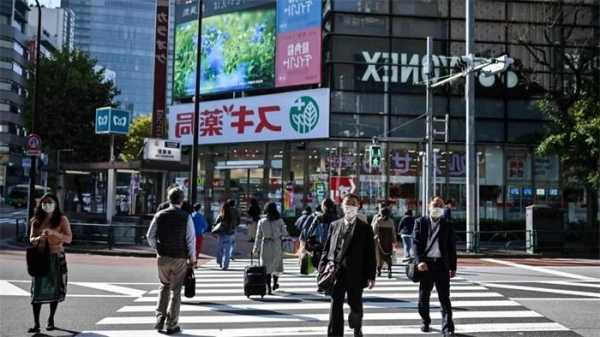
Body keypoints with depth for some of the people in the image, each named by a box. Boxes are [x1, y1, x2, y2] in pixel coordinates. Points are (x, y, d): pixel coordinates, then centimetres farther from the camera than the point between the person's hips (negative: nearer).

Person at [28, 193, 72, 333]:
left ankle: (51, 320, 18)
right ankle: (36, 324, -6)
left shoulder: (62, 219, -2)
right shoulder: (36, 221, 7)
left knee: (54, 289, 4)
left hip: (57, 258, -2)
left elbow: (69, 239, -9)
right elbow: (31, 239, 8)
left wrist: (54, 232, -23)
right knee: (37, 290, -5)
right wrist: (39, 238, -15)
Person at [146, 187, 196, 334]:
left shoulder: (159, 215, -2)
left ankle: (160, 317, 13)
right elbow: (191, 239, -9)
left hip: (162, 257, 2)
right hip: (180, 258, -2)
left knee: (164, 286, 22)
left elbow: (150, 236, 2)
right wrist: (192, 258, 1)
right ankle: (171, 325, 12)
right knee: (175, 291, 7)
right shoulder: (186, 217, -9)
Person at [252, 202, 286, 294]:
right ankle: (275, 283, 32)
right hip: (277, 245, 0)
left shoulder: (262, 222, -3)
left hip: (265, 246, 0)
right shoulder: (279, 221, -7)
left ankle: (268, 288, -2)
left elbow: (258, 236, 0)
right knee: (277, 264, 21)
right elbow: (284, 233, -2)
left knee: (267, 267, 4)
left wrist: (256, 248, 7)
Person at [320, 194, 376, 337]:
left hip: (355, 275, -1)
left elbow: (370, 254, -1)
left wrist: (371, 276, -5)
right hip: (336, 272, 1)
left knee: (355, 305, 10)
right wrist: (322, 269, 2)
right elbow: (327, 249, 11)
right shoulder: (334, 225, 10)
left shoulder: (365, 228, 1)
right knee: (335, 305, -2)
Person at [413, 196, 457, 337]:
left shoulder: (447, 225, 9)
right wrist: (419, 261, -15)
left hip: (442, 264, 0)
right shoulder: (421, 223, 6)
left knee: (444, 297, -2)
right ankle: (425, 322, 28)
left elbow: (452, 247, 9)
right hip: (426, 263, 0)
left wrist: (453, 267, 5)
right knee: (424, 296, 10)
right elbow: (416, 242, -2)